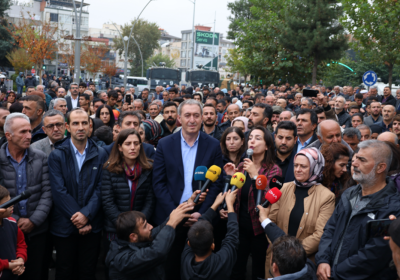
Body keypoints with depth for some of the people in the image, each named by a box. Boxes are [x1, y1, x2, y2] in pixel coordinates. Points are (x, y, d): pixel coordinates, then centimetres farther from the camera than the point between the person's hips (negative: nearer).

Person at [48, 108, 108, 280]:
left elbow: (100, 188, -4)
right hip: (64, 226, -1)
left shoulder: (100, 155, 2)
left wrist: (86, 214, -16)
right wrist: (77, 218, -15)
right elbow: (59, 191, -10)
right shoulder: (56, 155, -3)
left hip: (92, 226, 1)